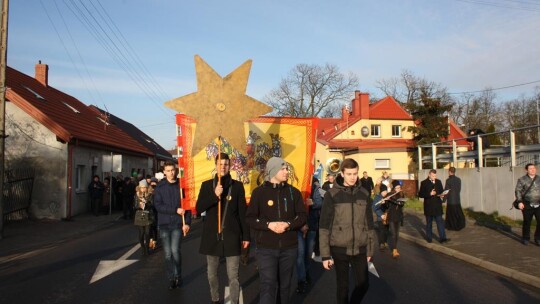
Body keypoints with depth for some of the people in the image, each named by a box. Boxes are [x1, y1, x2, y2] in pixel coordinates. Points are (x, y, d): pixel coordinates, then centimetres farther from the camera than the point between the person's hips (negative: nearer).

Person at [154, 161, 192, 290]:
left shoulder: (181, 185, 0)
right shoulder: (160, 187, 2)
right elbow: (158, 206, -7)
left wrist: (187, 223, -9)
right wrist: (175, 210, -16)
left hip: (178, 224, -1)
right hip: (164, 224, 2)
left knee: (175, 250, -11)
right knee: (167, 253, 7)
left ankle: (178, 277, 8)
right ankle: (171, 279, 20)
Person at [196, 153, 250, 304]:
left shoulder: (237, 186, 1)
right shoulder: (207, 185, 4)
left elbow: (242, 212, 3)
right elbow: (199, 208, -4)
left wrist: (246, 236, 1)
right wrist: (215, 195, -18)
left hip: (231, 236, -2)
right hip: (211, 236, 2)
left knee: (233, 276, 1)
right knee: (212, 274, 14)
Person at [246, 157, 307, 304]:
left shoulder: (293, 192, 3)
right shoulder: (259, 191, -3)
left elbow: (303, 215, 3)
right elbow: (250, 218, -3)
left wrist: (288, 224, -16)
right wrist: (268, 225, -19)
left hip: (289, 247, 3)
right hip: (266, 248, -2)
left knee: (285, 285, 16)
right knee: (268, 286, -6)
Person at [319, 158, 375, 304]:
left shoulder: (364, 194, 3)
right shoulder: (332, 194, -8)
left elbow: (369, 223, 9)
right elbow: (324, 226, -8)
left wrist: (369, 250, 10)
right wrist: (325, 254, -10)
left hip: (360, 249, 3)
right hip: (339, 249, -3)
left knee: (363, 284, 10)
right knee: (342, 286, 9)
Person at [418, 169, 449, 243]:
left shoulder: (438, 182, 8)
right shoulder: (424, 183, -5)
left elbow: (441, 191, 16)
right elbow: (420, 194, -8)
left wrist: (441, 195, -8)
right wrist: (429, 194, -21)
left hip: (437, 206, 3)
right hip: (428, 206, -3)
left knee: (440, 222, -1)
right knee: (429, 223, 10)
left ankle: (442, 238, 0)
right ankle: (429, 237, 21)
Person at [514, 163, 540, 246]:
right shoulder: (522, 180, -2)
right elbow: (518, 191, -4)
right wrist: (520, 202, -13)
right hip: (527, 206, -3)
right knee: (527, 222, 7)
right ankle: (525, 239, 23)